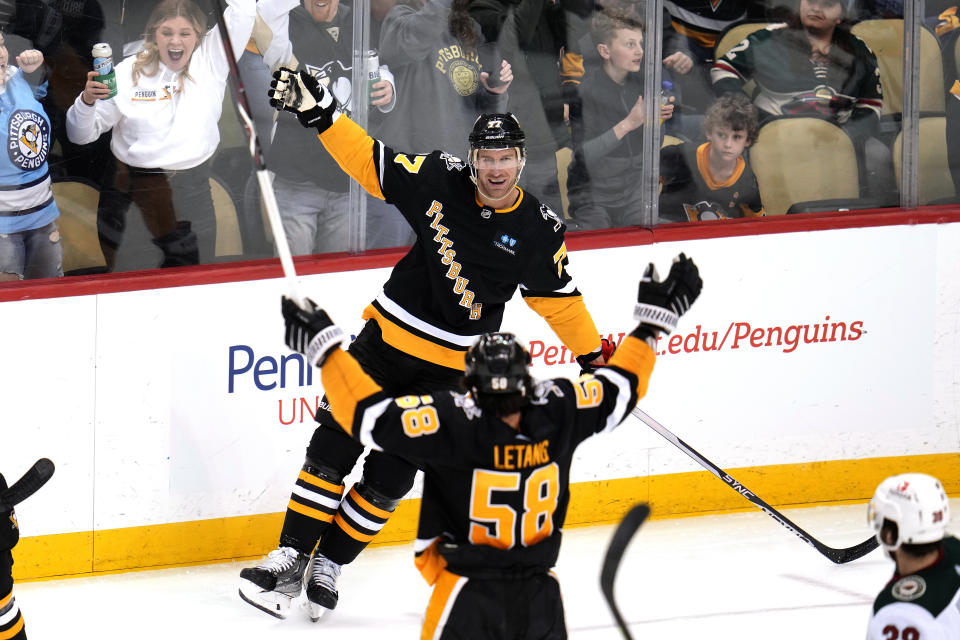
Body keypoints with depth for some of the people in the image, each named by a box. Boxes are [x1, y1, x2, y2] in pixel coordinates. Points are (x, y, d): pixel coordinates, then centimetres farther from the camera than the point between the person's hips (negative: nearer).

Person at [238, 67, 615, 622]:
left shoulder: (539, 231, -7)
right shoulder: (440, 181, -8)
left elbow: (558, 298, 6)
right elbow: (368, 161, -2)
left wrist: (595, 355, 8)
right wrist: (320, 113, -12)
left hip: (449, 368, 0)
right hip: (387, 340, 1)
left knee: (389, 478, 0)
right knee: (332, 449, -5)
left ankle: (329, 566, 16)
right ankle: (290, 560, 1)